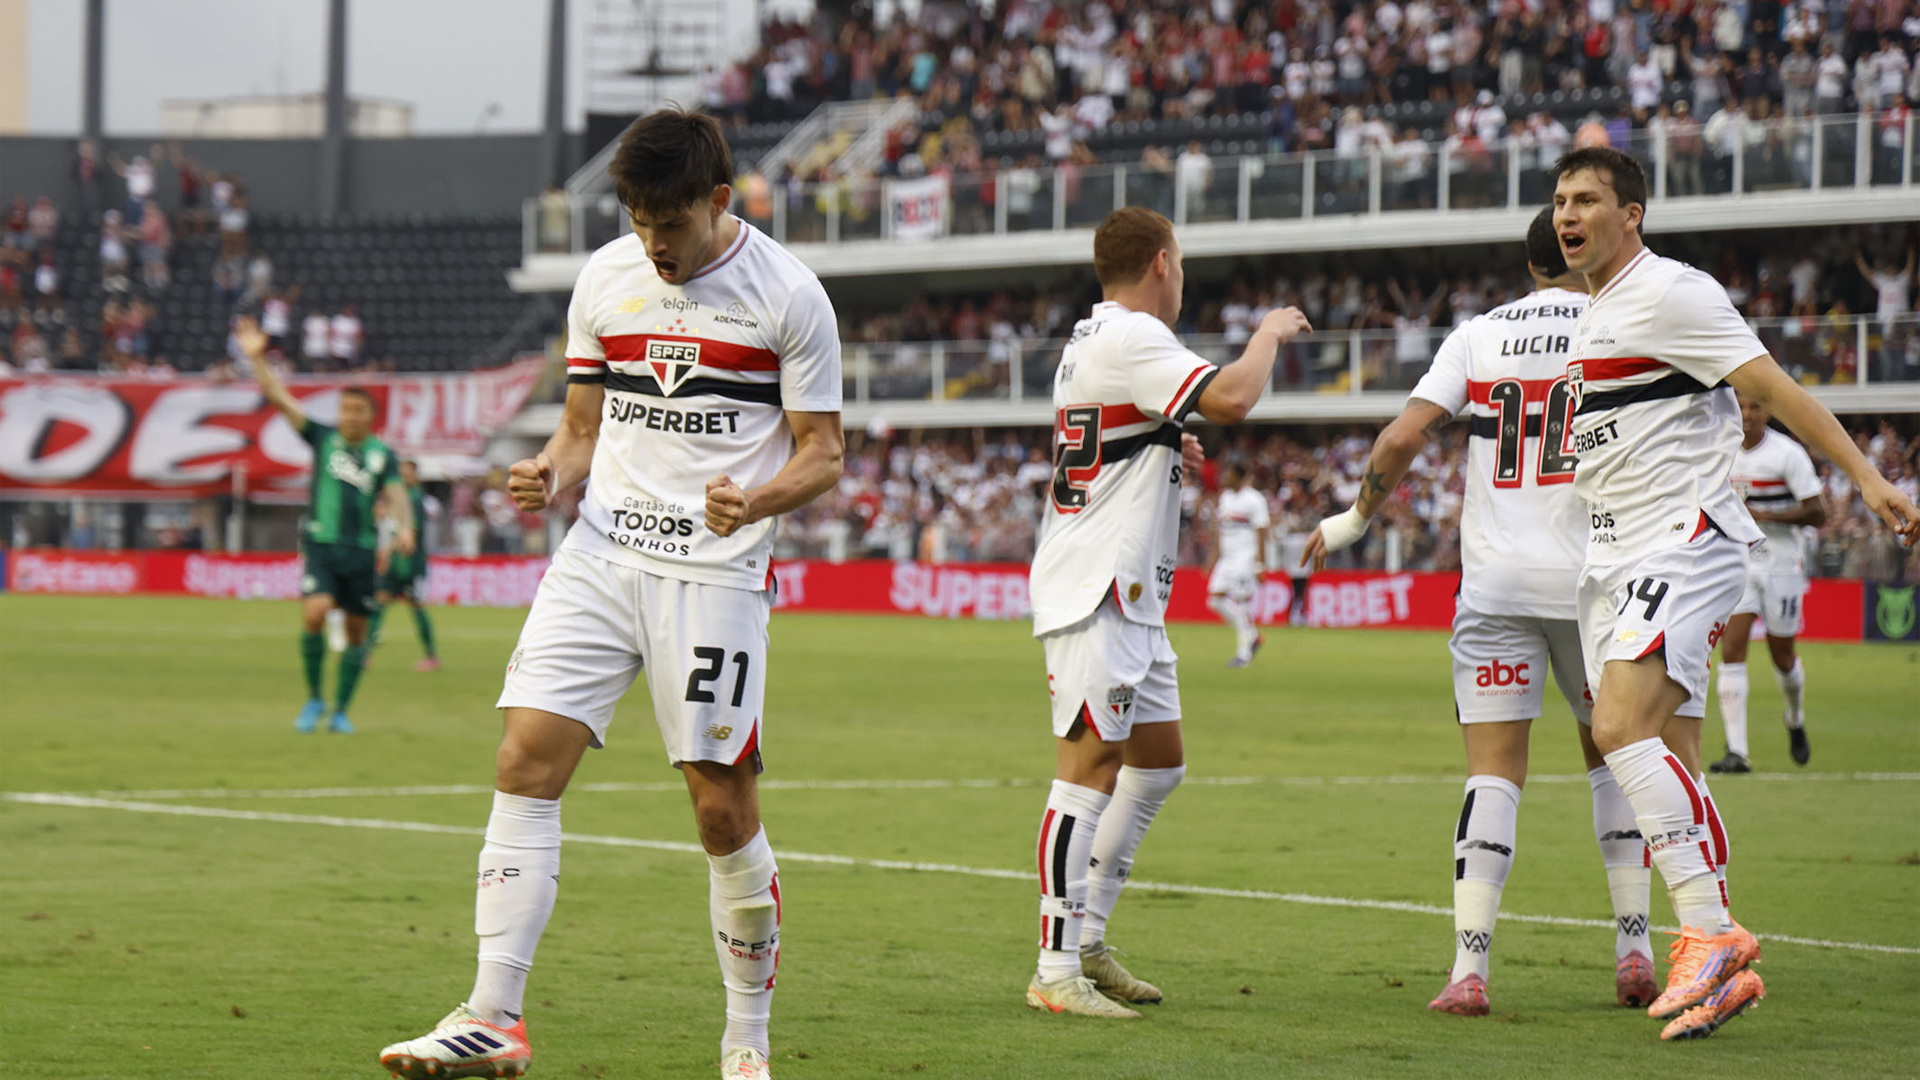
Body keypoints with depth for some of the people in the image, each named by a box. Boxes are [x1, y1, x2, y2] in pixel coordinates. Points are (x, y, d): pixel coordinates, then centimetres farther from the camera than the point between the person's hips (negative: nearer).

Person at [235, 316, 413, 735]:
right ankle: (314, 699, -2)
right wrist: (257, 359, -8)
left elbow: (396, 496, -2)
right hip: (321, 543, -2)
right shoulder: (323, 438, 6)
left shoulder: (383, 455, 7)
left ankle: (341, 710, 17)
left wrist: (403, 527, -23)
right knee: (314, 614, -20)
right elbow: (279, 399, 2)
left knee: (356, 631, 4)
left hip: (362, 549, 2)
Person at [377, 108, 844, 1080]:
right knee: (525, 761, -10)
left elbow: (823, 452, -1)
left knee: (722, 806, -4)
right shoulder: (604, 279, 9)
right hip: (600, 554, 4)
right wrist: (549, 476, -4)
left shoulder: (788, 294, -4)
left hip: (716, 571, -4)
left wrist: (759, 499, -21)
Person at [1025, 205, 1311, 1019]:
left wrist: (1162, 452, 27)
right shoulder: (1131, 338, -13)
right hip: (1095, 593, -11)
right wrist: (1268, 335, -7)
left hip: (1130, 596, 11)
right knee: (1091, 769, -12)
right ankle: (1056, 973, -13)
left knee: (1158, 760, 16)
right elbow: (1230, 399, -24)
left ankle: (1087, 940, 19)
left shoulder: (1089, 341, 19)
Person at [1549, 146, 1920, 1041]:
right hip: (1613, 560, 9)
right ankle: (1721, 967, 9)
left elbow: (1771, 387, -14)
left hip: (1683, 543, -9)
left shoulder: (1670, 292, -9)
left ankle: (1709, 932, -22)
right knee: (1669, 755, 6)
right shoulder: (1595, 313, 18)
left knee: (1622, 724, -24)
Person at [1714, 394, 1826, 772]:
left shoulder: (1788, 454, -11)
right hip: (1736, 565, 3)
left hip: (1780, 563, -3)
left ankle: (1796, 723, 41)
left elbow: (1817, 513, -14)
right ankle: (1736, 751, -15)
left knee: (1782, 657, 8)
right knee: (1732, 652, -12)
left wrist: (1764, 515, -22)